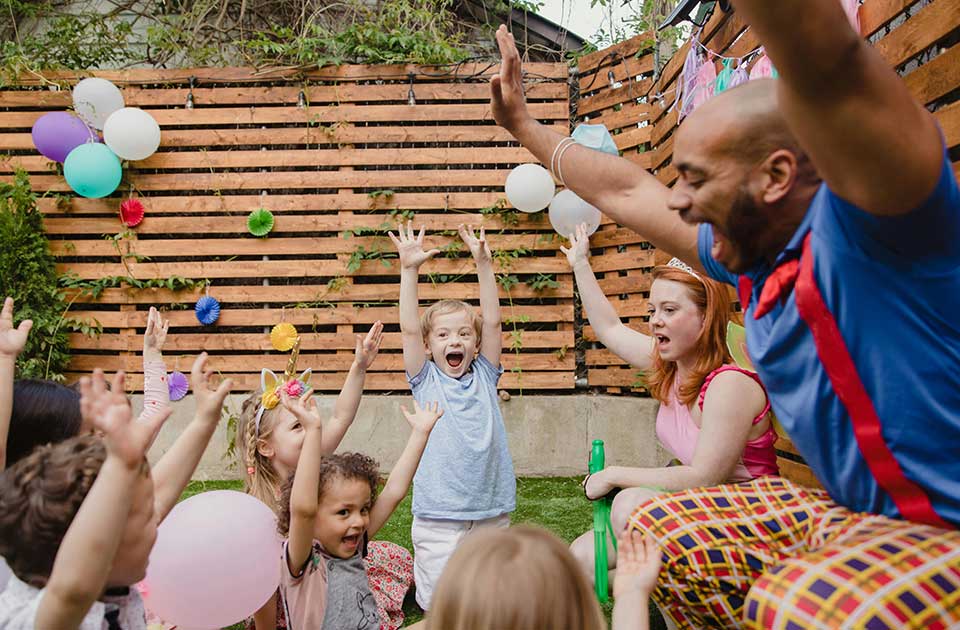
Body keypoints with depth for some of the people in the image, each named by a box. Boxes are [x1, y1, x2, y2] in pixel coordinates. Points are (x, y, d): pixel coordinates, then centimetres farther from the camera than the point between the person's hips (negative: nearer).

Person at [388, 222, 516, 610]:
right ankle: (416, 569, 29)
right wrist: (410, 271, -17)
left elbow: (492, 322, -4)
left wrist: (483, 264, -10)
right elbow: (409, 329, -11)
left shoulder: (484, 376, 4)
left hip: (491, 510, 3)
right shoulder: (425, 380, 0)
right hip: (439, 513, -2)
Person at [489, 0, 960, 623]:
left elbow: (828, 65, -42)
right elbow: (625, 190, 13)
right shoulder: (752, 256, 3)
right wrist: (522, 123, 21)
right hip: (852, 512, 8)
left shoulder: (864, 226, -22)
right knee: (656, 530, 9)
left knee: (802, 608, -36)